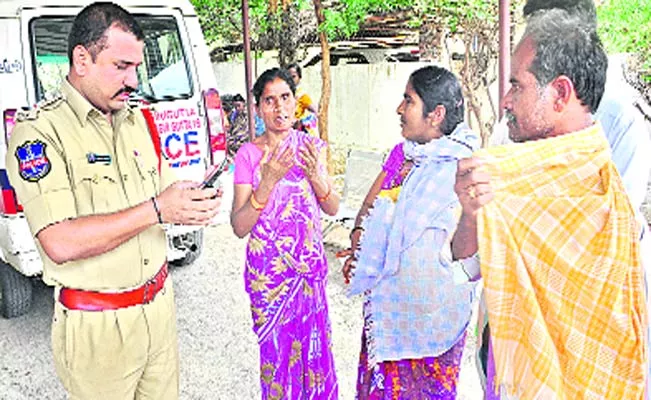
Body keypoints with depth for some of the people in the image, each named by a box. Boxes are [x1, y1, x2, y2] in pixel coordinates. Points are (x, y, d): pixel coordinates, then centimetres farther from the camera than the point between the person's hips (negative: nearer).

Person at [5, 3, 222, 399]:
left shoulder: (138, 121, 8)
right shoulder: (39, 131, -14)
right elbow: (60, 244, -24)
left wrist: (193, 205, -7)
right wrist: (156, 210, -24)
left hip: (160, 306, 6)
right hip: (96, 328, -6)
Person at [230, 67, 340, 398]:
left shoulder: (311, 146, 1)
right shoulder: (248, 154, -8)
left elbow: (333, 208, 1)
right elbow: (239, 227, -12)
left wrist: (315, 175, -18)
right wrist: (268, 181, -25)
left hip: (309, 263, 3)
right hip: (269, 269, -2)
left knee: (315, 344, 11)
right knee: (277, 349, 8)